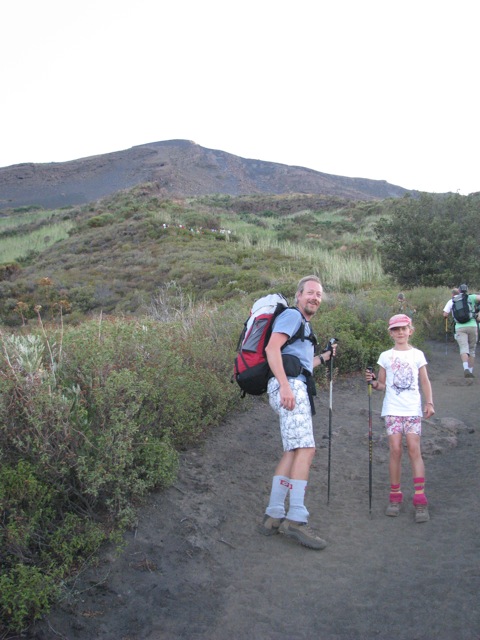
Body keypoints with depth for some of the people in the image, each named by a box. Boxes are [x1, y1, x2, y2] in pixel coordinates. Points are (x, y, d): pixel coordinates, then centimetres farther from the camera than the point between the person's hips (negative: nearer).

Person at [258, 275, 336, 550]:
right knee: (306, 448, -17)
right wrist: (285, 385, -26)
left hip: (297, 388, 11)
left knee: (293, 452, 7)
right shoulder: (291, 315, -1)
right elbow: (272, 348, -17)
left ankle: (274, 516, 9)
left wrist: (325, 357, 36)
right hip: (289, 385, -11)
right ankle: (296, 519, -18)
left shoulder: (305, 326, 30)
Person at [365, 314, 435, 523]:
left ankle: (420, 499, -5)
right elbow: (382, 385, 11)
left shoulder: (417, 354, 7)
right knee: (395, 450, -4)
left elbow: (425, 382, 10)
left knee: (414, 449, -8)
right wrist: (373, 382, -10)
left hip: (412, 409, 0)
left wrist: (429, 402, -2)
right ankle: (395, 497, 7)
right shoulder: (385, 356, 8)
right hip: (392, 409, 1)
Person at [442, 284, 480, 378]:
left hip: (460, 328, 0)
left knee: (463, 349, -10)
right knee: (472, 350, 13)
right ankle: (471, 371, 13)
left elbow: (445, 314, 8)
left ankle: (466, 368, -32)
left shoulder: (451, 301, 10)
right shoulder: (471, 298, 4)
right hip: (472, 326, 0)